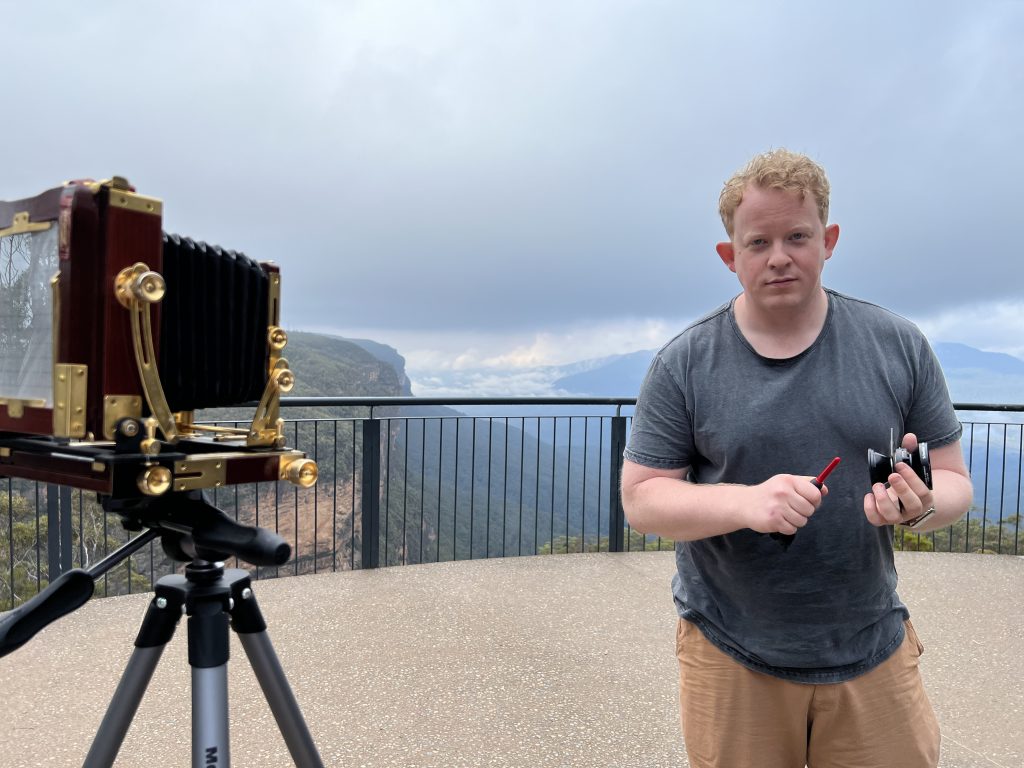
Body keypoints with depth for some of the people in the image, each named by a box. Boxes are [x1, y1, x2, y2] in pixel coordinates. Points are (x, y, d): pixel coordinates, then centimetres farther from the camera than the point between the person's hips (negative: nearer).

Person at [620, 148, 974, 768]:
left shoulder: (899, 345, -2)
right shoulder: (684, 364, -7)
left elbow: (954, 480, 4)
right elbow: (641, 499, -8)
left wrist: (920, 503, -20)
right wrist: (746, 502, -26)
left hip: (873, 651, 2)